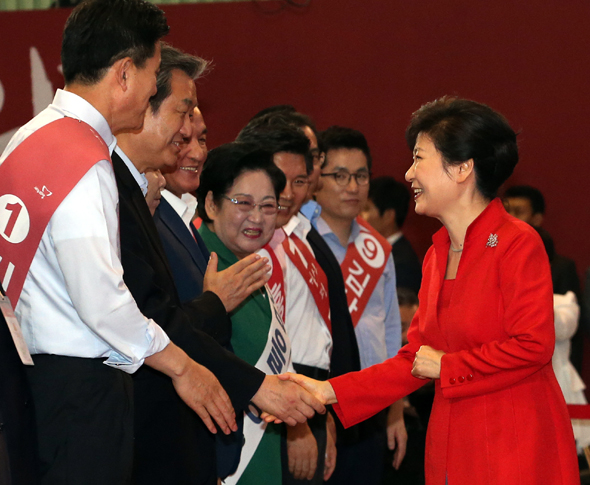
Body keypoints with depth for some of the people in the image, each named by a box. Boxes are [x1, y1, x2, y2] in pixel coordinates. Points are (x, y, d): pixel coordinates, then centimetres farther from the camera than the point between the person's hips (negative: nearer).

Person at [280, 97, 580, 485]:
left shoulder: (518, 243, -11)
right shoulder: (437, 254, 13)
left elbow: (532, 347, -19)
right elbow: (415, 361, 12)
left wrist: (446, 366, -8)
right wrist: (328, 392, 4)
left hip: (517, 453, -7)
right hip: (451, 450, 7)